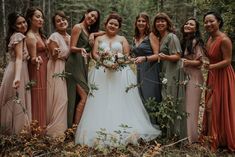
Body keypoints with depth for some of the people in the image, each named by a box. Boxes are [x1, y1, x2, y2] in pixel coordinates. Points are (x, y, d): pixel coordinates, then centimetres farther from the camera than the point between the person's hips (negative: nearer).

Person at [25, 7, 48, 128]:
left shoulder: (39, 34, 12)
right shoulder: (30, 37, -15)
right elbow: (33, 58, -18)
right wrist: (36, 60, -37)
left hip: (44, 71, 9)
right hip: (37, 72, -9)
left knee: (43, 99, 13)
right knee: (38, 100, -4)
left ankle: (42, 126, 22)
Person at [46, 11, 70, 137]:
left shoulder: (69, 37, 9)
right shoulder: (54, 37, -13)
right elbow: (53, 57, -12)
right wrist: (55, 53, -32)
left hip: (65, 70, 8)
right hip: (56, 71, -7)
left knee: (64, 98, 10)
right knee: (59, 99, -9)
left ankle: (62, 127, 21)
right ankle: (55, 129, 1)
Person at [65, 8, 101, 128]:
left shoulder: (89, 31, 21)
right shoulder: (78, 27, -2)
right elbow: (72, 48, -9)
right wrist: (81, 49, -27)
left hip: (84, 66, 8)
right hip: (75, 65, -8)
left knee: (80, 97, 2)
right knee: (84, 96, -15)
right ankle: (75, 126, -11)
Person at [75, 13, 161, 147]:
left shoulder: (122, 39, 16)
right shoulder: (99, 39, 17)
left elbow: (127, 55, 6)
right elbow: (95, 54, 5)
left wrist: (117, 63, -13)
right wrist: (104, 62, -13)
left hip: (120, 73, 0)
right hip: (102, 73, 0)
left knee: (120, 101, -5)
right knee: (101, 100, -7)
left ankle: (123, 128, -3)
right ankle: (101, 129, -7)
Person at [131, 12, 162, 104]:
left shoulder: (151, 36, -4)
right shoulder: (135, 38, 15)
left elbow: (157, 55, -10)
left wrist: (144, 58, -23)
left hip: (150, 71, -6)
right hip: (139, 72, 6)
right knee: (141, 100, 4)